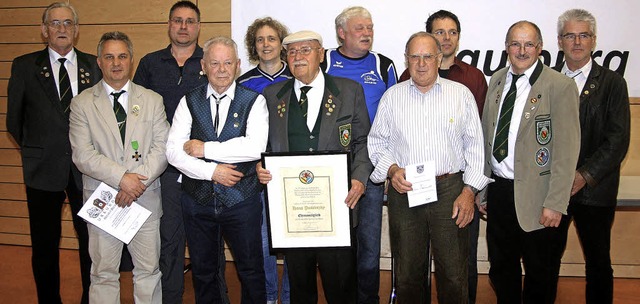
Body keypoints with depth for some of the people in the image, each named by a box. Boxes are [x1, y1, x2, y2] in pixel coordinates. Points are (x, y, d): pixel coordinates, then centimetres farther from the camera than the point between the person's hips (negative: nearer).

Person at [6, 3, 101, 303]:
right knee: (45, 245, 10)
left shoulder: (94, 66, 4)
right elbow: (14, 120, 8)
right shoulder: (24, 66, 3)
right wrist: (35, 150, 8)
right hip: (43, 168, 0)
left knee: (92, 242, 5)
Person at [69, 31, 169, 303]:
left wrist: (138, 181, -16)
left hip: (145, 199, 1)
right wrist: (122, 177, -18)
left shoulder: (152, 100, 6)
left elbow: (162, 148, -2)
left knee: (149, 270, 9)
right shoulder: (82, 103, 2)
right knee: (103, 273, 8)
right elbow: (82, 154, -8)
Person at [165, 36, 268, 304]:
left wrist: (205, 149, -16)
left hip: (241, 201, -2)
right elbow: (173, 151, -5)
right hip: (198, 199, 3)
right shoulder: (189, 102, 3)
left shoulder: (254, 101, -4)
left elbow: (255, 147, -19)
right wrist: (211, 171, -16)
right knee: (203, 272, 17)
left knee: (251, 271, 9)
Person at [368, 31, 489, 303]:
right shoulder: (392, 96, 9)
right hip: (404, 191, 1)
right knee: (408, 273, 9)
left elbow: (475, 146, 4)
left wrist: (469, 191, -4)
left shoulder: (461, 94, 6)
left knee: (453, 273, 2)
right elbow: (377, 142, 11)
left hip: (450, 190, -1)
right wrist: (391, 170, -7)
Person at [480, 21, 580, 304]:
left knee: (540, 275, 12)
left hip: (535, 196, -5)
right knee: (501, 269, 19)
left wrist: (555, 204, -17)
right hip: (498, 191, 5)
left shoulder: (560, 86, -11)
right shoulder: (496, 80, 7)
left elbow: (566, 150, -14)